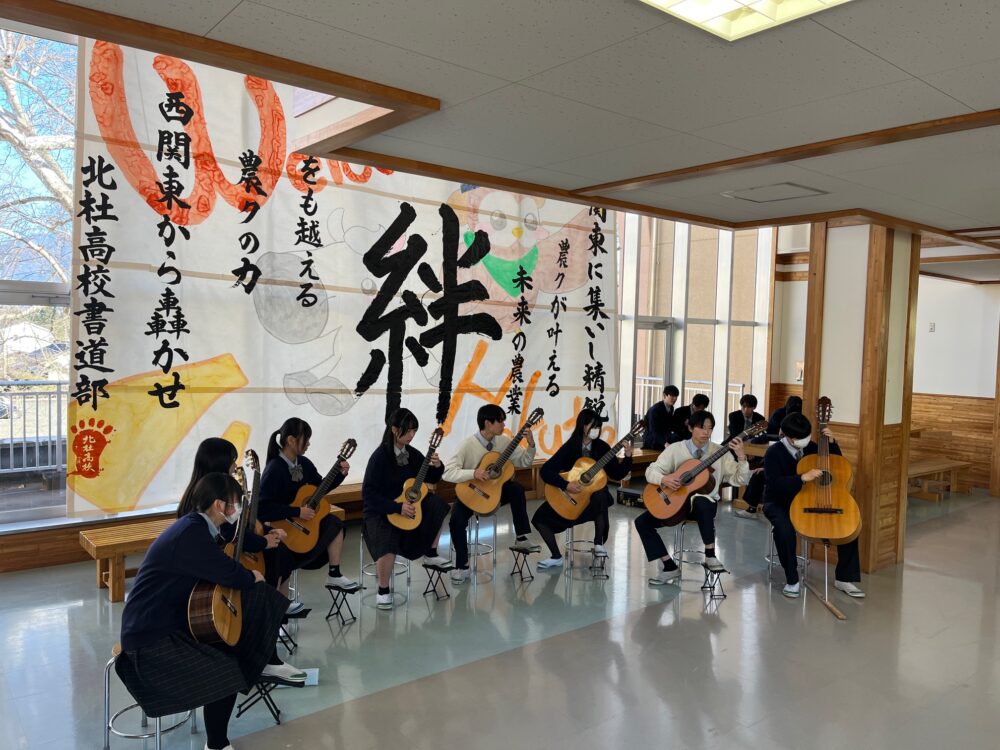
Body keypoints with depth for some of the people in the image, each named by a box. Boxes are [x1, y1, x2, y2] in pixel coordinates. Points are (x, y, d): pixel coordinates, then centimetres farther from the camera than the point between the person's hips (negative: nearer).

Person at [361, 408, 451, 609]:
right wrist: (397, 507, -27)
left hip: (406, 504, 7)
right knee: (388, 543, -32)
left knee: (438, 506, -8)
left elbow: (431, 479, 12)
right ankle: (383, 590, -8)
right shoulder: (380, 457, -19)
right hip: (378, 511, -7)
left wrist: (437, 467, -10)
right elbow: (369, 494, -22)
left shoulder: (412, 454, 1)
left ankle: (430, 554, 11)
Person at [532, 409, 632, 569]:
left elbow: (617, 474, -3)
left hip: (594, 492, 0)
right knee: (540, 517, -16)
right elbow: (546, 471, -18)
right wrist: (566, 485, -28)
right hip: (569, 495, 0)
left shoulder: (602, 447, -4)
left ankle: (599, 543, -17)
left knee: (601, 497, -37)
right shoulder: (570, 447, -11)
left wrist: (628, 457, -18)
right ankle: (556, 557, 1)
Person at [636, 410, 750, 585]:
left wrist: (741, 457, -22)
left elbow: (740, 480, -6)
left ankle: (710, 556, -23)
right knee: (642, 521, -15)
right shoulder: (675, 449, -1)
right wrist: (664, 479, -27)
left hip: (705, 502, -2)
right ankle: (670, 567, -5)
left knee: (700, 502, -41)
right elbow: (651, 470, -6)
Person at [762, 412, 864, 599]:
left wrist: (832, 443, -4)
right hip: (778, 503, -5)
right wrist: (803, 478, -36)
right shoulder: (774, 453, -15)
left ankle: (844, 578, 3)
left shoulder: (810, 447, 3)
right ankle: (792, 580, -19)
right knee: (784, 528, -39)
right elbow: (773, 483, -28)